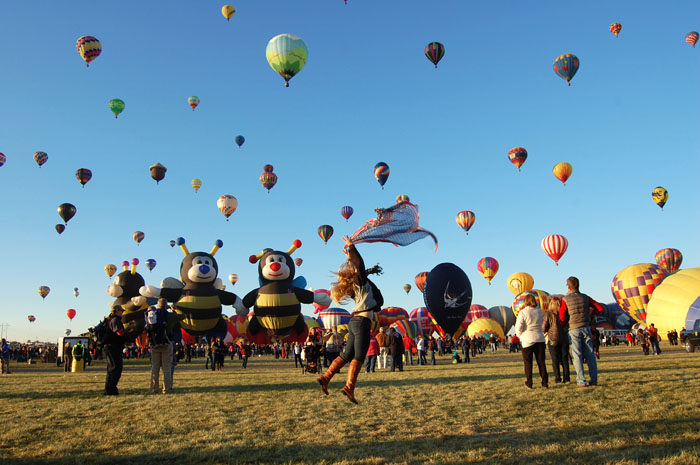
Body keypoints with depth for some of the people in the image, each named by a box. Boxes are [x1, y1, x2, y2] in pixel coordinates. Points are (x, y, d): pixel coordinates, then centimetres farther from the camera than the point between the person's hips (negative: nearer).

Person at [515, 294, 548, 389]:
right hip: (540, 339, 4)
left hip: (527, 340, -3)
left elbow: (518, 328, -11)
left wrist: (520, 336, 7)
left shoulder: (522, 312, -10)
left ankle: (529, 383, 6)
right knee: (541, 362, 10)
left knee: (528, 363, 5)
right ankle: (545, 382, 10)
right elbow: (541, 323, 12)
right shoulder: (539, 311, 3)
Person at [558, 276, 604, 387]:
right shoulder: (585, 297, 4)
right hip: (586, 328, 3)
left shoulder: (565, 299, -5)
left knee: (577, 355, 0)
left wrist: (564, 325, 17)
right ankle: (594, 380, 8)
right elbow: (600, 308, 5)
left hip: (574, 329, -3)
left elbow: (562, 318, -3)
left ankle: (581, 381, -2)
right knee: (590, 354, 8)